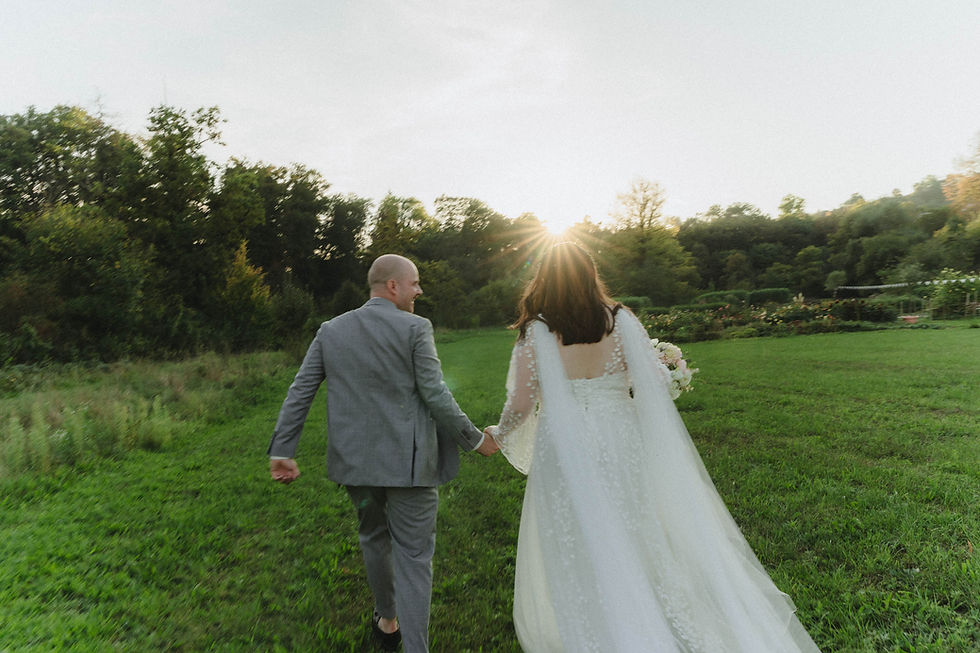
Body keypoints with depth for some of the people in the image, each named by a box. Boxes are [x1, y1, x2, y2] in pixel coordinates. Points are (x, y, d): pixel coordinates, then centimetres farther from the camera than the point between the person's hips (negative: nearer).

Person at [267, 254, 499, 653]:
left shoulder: (331, 331, 4)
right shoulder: (415, 329, -11)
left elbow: (299, 392, 2)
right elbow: (435, 395, -15)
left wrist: (282, 451, 7)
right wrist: (475, 439, -4)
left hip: (355, 459, 5)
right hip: (409, 461, -5)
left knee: (374, 538, 26)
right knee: (413, 556, 6)